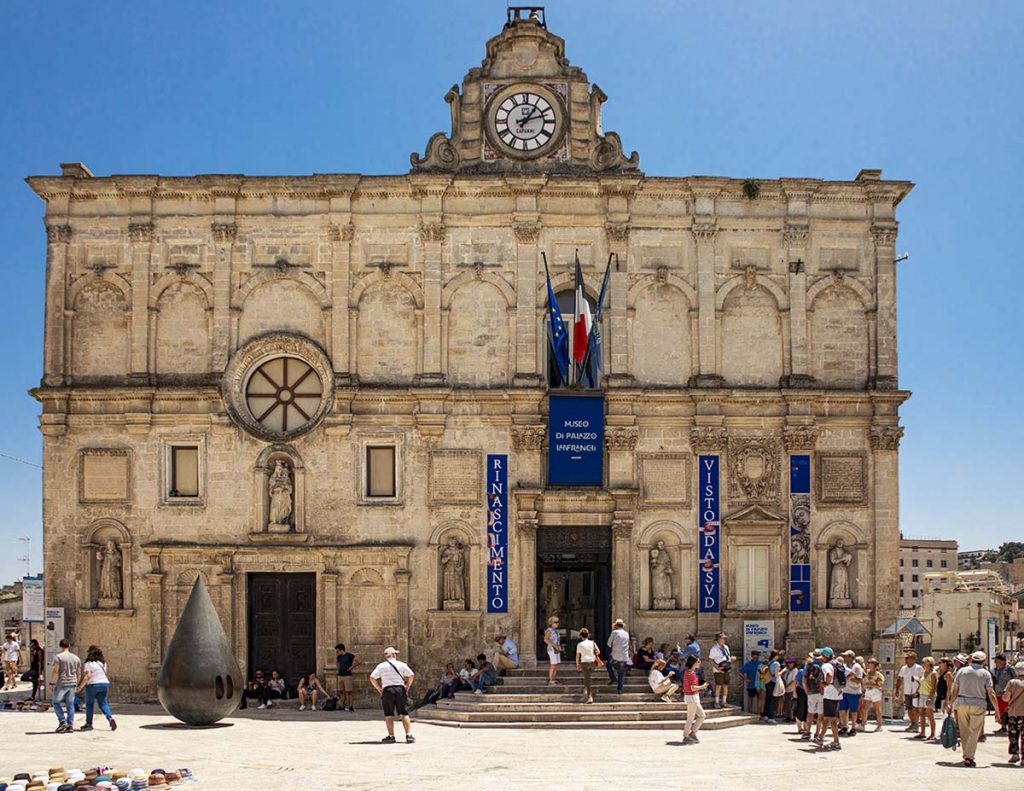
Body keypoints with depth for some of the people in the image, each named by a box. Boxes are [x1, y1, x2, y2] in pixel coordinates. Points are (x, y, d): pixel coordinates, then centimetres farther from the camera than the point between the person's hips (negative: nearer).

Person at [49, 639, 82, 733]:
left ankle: (63, 722, -3)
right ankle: (70, 725, 7)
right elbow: (79, 673, 12)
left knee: (56, 702, 9)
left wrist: (51, 683, -8)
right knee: (70, 704, 10)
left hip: (62, 684, -5)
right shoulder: (76, 658, 10)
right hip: (72, 684, 5)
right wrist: (76, 685, 21)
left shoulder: (58, 657, -7)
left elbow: (55, 671, -14)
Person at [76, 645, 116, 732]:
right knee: (103, 703, 7)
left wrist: (80, 686, -19)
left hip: (93, 685, -5)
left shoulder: (89, 663, -12)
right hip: (104, 684, 5)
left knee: (89, 704, 9)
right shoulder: (103, 663, 9)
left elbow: (88, 676, -22)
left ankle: (89, 724, 13)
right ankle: (110, 718, -15)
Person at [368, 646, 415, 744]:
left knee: (389, 715, 7)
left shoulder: (381, 666, 7)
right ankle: (409, 735, 0)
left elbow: (372, 677, 0)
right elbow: (411, 675, 1)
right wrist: (407, 686, 9)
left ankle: (391, 736, 5)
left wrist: (378, 688, 7)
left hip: (387, 690, 0)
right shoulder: (401, 665, 6)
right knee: (404, 714, 5)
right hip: (400, 689, 0)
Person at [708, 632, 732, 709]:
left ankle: (724, 702, 17)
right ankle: (717, 703, -2)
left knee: (726, 686, 8)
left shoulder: (726, 647, 15)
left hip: (726, 670, 7)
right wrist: (717, 668, -21)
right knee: (718, 686, -8)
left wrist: (731, 658, 2)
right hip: (718, 671, -7)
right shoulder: (714, 648, -8)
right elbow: (710, 660, -12)